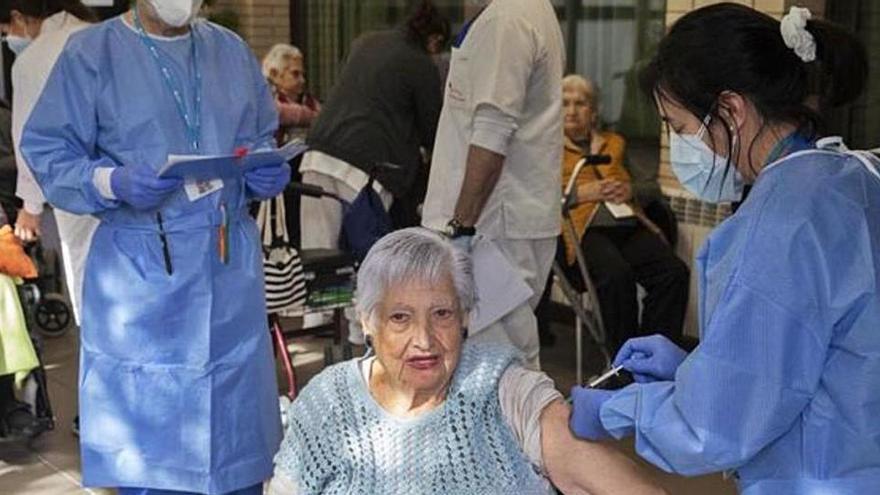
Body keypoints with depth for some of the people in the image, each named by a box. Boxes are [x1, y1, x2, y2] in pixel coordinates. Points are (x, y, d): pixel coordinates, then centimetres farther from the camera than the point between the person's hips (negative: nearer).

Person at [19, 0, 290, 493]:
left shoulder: (232, 50, 12)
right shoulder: (91, 53, -2)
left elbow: (263, 138, 20)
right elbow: (46, 149, -4)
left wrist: (268, 172, -2)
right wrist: (113, 182, -21)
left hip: (232, 264, 4)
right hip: (142, 271, -4)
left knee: (239, 422, 11)